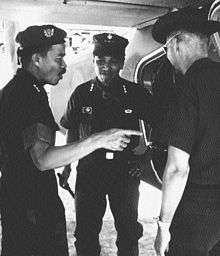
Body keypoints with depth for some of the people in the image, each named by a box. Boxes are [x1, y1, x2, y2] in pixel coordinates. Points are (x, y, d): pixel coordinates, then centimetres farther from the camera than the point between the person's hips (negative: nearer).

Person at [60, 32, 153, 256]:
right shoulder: (81, 93, -2)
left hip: (126, 172, 0)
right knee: (85, 233, 11)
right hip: (88, 171, 1)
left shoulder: (136, 94, -5)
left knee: (129, 231, 16)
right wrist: (67, 165, 7)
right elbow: (72, 132, 8)